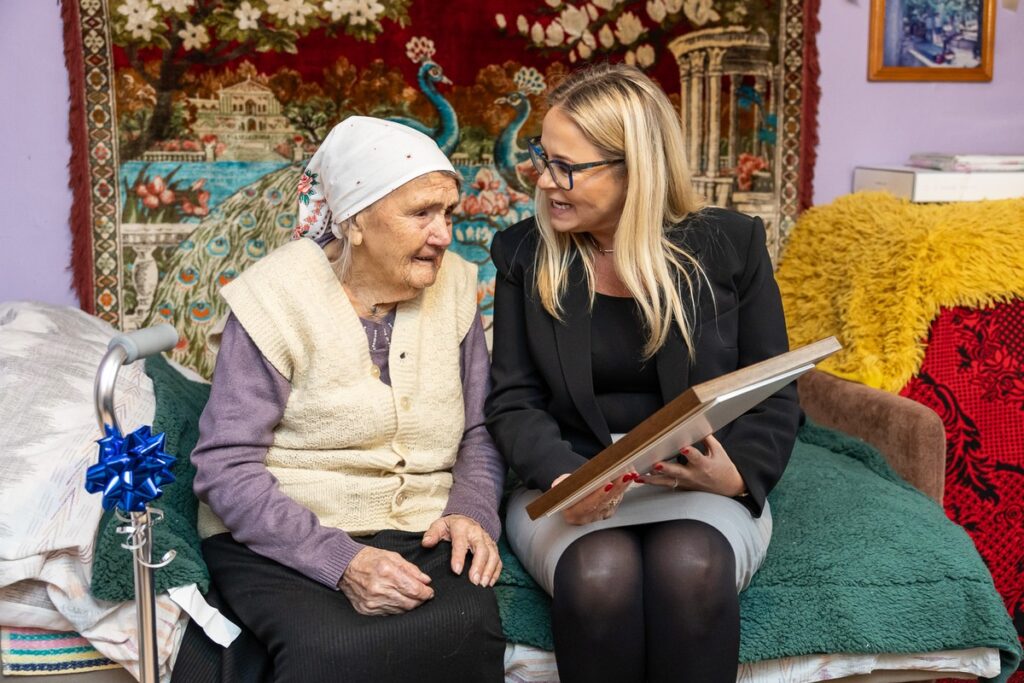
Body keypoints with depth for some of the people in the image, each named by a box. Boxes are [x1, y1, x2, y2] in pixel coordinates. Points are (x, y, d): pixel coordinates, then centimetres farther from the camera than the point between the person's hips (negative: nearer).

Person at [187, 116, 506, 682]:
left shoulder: (452, 287, 6)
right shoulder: (278, 296, -9)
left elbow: (479, 431, 12)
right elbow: (224, 466, -12)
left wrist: (472, 512, -10)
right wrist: (341, 561, -24)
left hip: (420, 534, 4)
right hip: (281, 539, -3)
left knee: (466, 626, -30)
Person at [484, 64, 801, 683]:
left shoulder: (731, 244, 1)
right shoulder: (523, 253, 4)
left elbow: (774, 399, 4)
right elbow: (515, 401, 2)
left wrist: (737, 474, -17)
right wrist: (563, 478, -19)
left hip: (700, 485, 0)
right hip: (569, 481, 1)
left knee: (689, 569, -35)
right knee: (601, 574, -33)